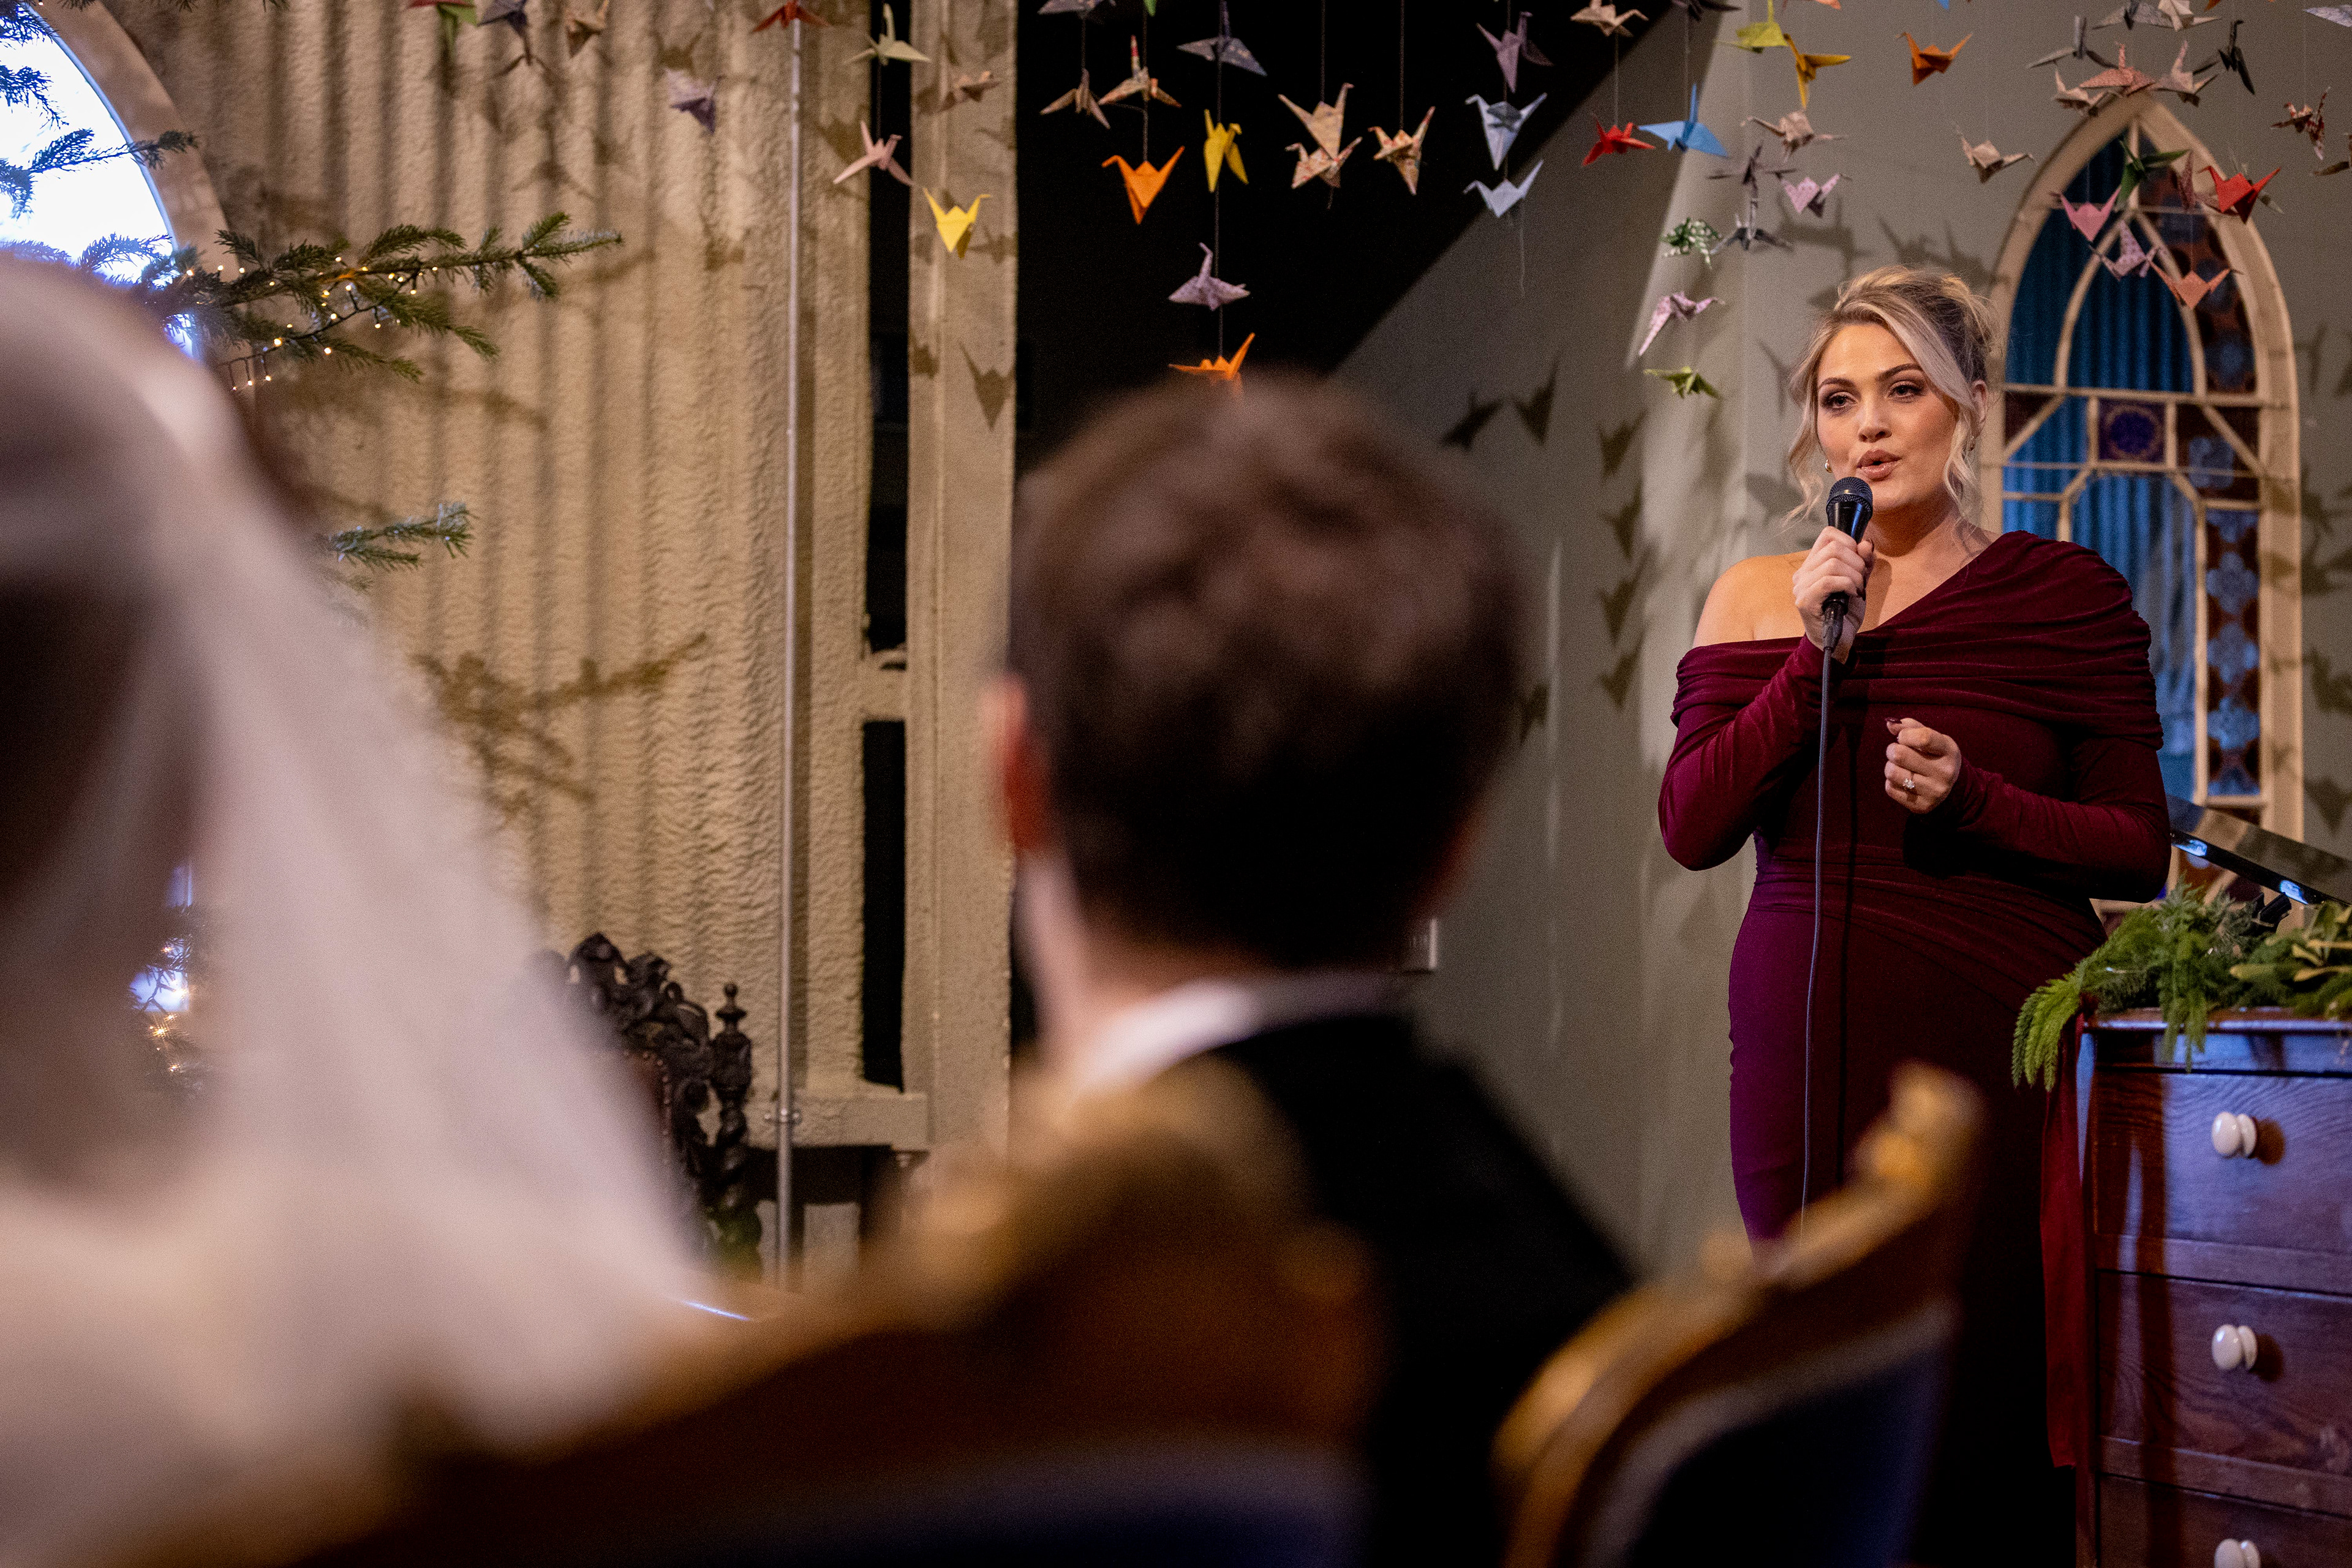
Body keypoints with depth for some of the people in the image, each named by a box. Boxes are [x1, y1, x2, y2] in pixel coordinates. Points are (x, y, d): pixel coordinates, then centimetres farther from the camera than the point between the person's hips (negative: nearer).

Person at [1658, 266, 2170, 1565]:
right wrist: (1815, 660, -9)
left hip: (2005, 1033, -2)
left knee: (1998, 1397, -1)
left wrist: (1975, 802, -14)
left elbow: (2138, 851, 2)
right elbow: (1691, 827, 0)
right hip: (1809, 1042, 2)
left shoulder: (2064, 595, 4)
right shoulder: (1758, 601, 9)